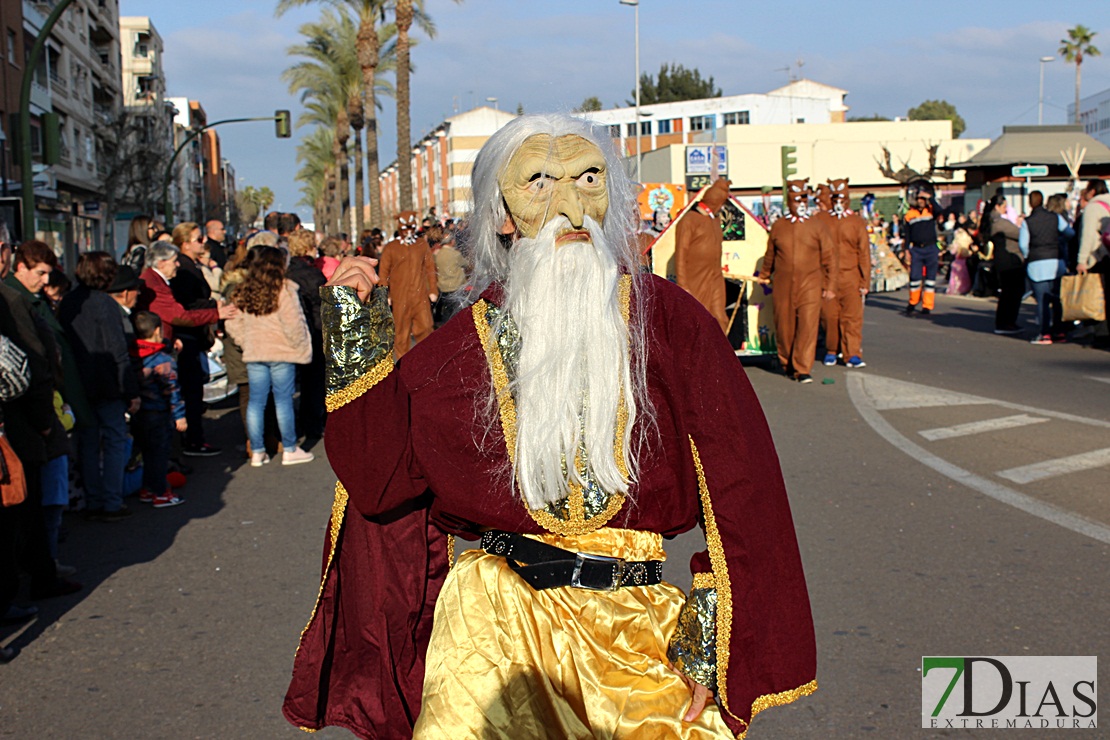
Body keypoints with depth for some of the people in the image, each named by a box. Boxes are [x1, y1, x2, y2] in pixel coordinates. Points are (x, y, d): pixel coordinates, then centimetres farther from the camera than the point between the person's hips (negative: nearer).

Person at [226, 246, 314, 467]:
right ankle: (289, 450, 9)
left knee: (256, 401, 8)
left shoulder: (242, 292, 4)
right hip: (281, 353, -4)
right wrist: (299, 345, -1)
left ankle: (257, 452, 12)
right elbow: (293, 324, -15)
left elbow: (233, 324, 7)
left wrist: (247, 343, 14)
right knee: (283, 401, 2)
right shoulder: (284, 289, -12)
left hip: (254, 354, 4)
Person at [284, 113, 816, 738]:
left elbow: (739, 486, -4)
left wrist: (711, 640, -8)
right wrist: (360, 344, -7)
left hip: (638, 637, 0)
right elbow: (379, 478, 0)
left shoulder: (666, 318, -4)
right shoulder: (472, 339, 0)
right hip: (496, 625, 1)